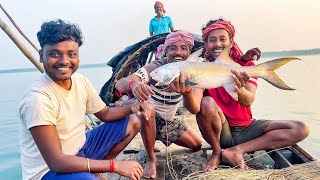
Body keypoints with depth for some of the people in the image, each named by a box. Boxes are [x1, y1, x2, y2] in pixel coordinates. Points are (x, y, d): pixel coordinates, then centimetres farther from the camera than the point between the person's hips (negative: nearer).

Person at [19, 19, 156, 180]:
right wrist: (115, 165, -29)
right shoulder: (38, 98, -26)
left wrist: (132, 108, -14)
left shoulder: (80, 81, -6)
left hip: (80, 149, 8)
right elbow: (56, 162, -29)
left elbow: (105, 114, 7)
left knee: (134, 121, 7)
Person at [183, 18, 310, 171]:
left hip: (246, 128, 3)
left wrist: (239, 89, -48)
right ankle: (217, 152, -8)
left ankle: (237, 150, -15)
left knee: (300, 129, -12)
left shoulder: (246, 66, -6)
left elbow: (249, 101, -24)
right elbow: (195, 109, -29)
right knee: (207, 103, -33)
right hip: (220, 132, -2)